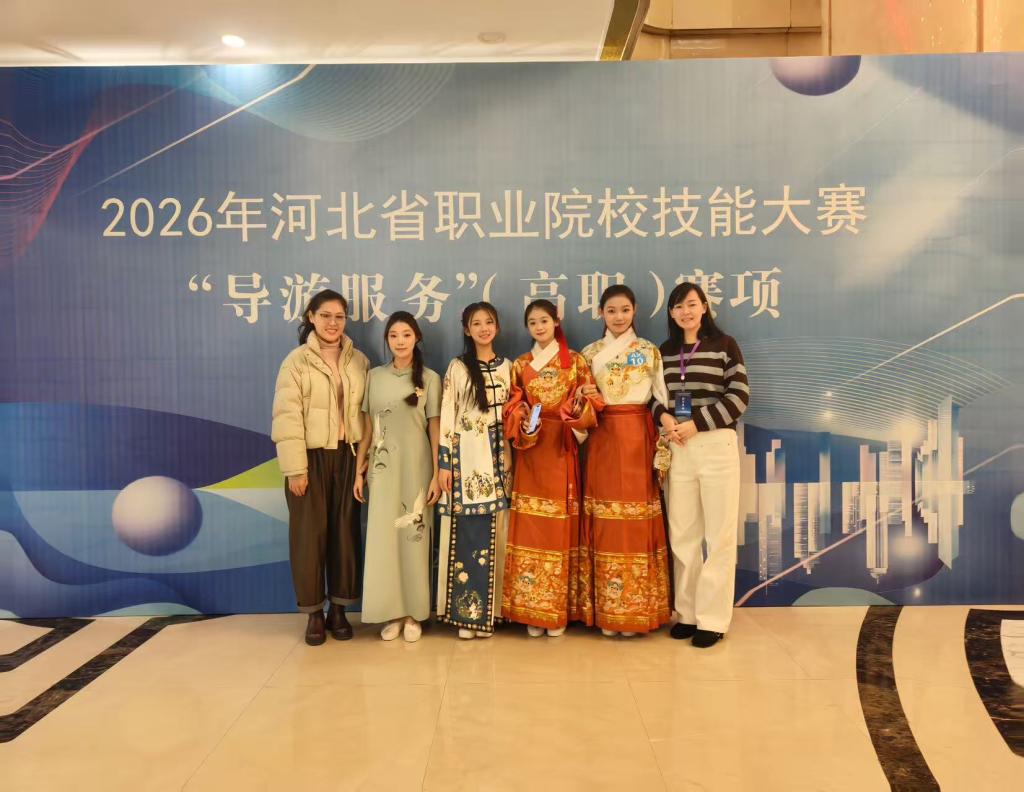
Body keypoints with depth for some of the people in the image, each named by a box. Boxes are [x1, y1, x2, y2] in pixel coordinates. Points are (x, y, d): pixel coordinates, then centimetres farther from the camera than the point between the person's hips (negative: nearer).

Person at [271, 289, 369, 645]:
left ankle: (338, 609, 21)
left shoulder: (359, 360, 8)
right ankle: (314, 613, 17)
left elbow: (366, 411, 9)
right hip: (312, 457, -3)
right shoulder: (297, 361, -3)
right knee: (310, 533, 3)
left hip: (347, 456, 3)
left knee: (345, 531, 7)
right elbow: (286, 416, -8)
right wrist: (294, 468, -12)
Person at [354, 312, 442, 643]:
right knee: (383, 538, 3)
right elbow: (367, 428, 8)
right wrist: (359, 471, 4)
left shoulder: (429, 378, 0)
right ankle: (392, 612, 15)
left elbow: (435, 429, -1)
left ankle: (413, 613, 15)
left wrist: (437, 475, -5)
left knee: (414, 537, 3)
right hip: (382, 468, 2)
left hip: (415, 466, -2)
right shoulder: (375, 376, 6)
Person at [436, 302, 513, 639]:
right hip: (467, 458, -3)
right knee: (467, 535, -3)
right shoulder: (457, 368, 1)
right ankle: (466, 611, 7)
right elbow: (446, 416, -3)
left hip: (499, 458, 4)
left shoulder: (507, 367, 11)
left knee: (496, 533, 6)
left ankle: (490, 609, 16)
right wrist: (444, 463, -8)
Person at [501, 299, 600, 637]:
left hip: (561, 450, -1)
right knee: (530, 527, 0)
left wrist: (579, 409, -20)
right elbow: (511, 410, 7)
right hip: (530, 451, 2)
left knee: (560, 526, 0)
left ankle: (559, 610, 10)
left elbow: (591, 403, 2)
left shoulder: (575, 361, 6)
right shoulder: (519, 365, 11)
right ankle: (531, 610, 8)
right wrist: (523, 425, -13)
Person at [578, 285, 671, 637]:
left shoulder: (650, 351, 6)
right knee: (606, 523, 1)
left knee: (639, 522, -1)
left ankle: (637, 610, 9)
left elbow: (663, 399, 2)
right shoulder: (590, 353, 10)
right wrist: (585, 399, -10)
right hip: (603, 442, 1)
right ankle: (607, 611, 10)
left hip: (639, 440, -1)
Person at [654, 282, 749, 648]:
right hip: (677, 448, 4)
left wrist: (697, 423, -14)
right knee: (682, 534, 9)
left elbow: (739, 395, -6)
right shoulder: (664, 351, 12)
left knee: (719, 535, 1)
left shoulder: (724, 344, 1)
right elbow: (653, 394, 13)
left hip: (716, 445, -4)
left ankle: (713, 619, 11)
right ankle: (687, 612, 21)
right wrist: (664, 417, -9)